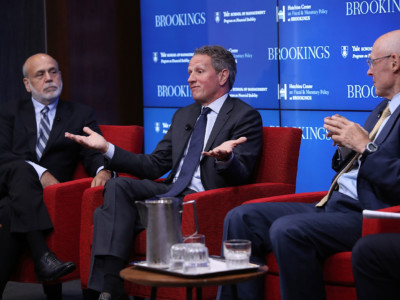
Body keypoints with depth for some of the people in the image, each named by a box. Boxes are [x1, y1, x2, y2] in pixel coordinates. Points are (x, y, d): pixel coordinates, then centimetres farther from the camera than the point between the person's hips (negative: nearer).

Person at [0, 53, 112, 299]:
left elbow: (94, 153, 9)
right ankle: (41, 255, -48)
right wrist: (39, 173, -15)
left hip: (41, 194, 0)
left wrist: (103, 170, -18)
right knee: (21, 170, -37)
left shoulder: (81, 115, 22)